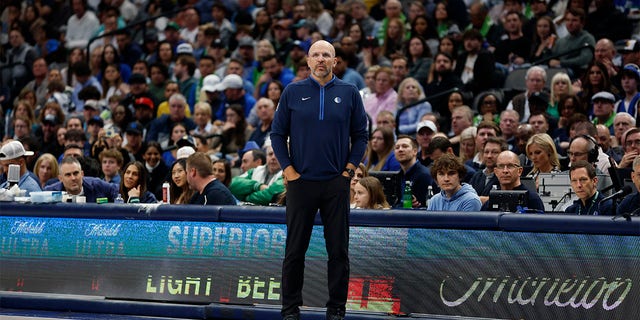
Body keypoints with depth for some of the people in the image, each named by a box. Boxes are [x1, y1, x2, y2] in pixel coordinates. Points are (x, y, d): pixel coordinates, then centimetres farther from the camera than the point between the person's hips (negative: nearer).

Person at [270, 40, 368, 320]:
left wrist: (350, 167, -1)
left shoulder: (349, 94, 5)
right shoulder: (293, 93, 4)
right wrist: (288, 168, -2)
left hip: (336, 183, 0)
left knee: (338, 250, 1)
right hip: (301, 182, 0)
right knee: (295, 250, 3)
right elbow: (278, 133, 7)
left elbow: (360, 135, 9)